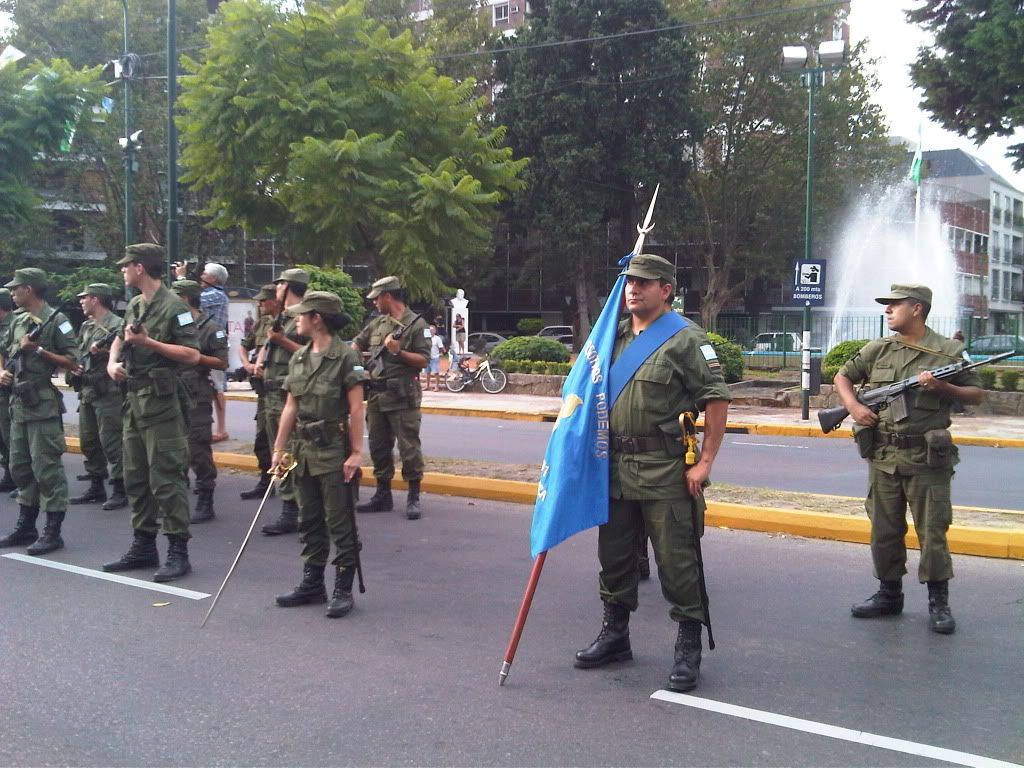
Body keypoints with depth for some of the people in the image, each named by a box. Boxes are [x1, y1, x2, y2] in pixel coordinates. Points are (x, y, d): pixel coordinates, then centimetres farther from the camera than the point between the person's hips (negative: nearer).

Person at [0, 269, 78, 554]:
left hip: (43, 405, -8)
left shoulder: (56, 320, -9)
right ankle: (25, 526, 24)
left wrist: (39, 349, -16)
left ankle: (53, 531, -2)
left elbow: (72, 362, -12)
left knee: (46, 467, -7)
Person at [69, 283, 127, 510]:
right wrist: (75, 367, 4)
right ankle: (96, 487, 22)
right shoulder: (86, 327, 17)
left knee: (111, 441, -8)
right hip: (87, 391, 9)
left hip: (109, 392, -9)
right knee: (88, 441, 13)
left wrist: (104, 352, -22)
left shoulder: (117, 325, -9)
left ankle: (120, 490, -3)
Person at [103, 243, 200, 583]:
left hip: (162, 402, -9)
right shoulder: (134, 305, 14)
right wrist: (112, 362, 9)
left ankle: (178, 551, 0)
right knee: (135, 478, 13)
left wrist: (148, 342, -17)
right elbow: (119, 339, 29)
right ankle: (144, 546, 23)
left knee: (166, 480, -7)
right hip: (134, 399, 9)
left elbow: (192, 355, -17)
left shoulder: (173, 306, -11)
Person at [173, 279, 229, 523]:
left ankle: (205, 504, 2)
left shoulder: (210, 328, -6)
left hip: (197, 399, -7)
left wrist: (195, 356, -16)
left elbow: (222, 363, -9)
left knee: (199, 452, -5)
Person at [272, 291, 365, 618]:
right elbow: (291, 407, 12)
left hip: (334, 451, -7)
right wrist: (279, 448, 9)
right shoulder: (298, 359, 9)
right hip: (304, 449, 7)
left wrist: (356, 453, -15)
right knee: (310, 520, 14)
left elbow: (356, 410, -12)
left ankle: (343, 589, 8)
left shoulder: (345, 357, -11)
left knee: (340, 523, 0)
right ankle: (312, 583, 24)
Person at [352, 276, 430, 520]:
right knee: (378, 447, 12)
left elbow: (423, 361, -9)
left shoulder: (416, 325, -6)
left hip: (402, 398, -7)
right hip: (376, 396, 7)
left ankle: (413, 497, 4)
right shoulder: (377, 323, 13)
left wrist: (399, 352, -20)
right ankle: (383, 495, 22)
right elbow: (357, 343, 25)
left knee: (409, 448, -4)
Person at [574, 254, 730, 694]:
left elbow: (717, 399, -11)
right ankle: (614, 636, 31)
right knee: (614, 556, 16)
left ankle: (689, 650, 11)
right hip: (616, 466, 7)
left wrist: (705, 461, -15)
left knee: (677, 562, -1)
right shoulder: (616, 336, 14)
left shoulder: (686, 339, -8)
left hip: (666, 472, -7)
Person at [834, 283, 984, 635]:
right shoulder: (877, 350, 7)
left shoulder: (949, 352, -1)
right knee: (884, 530, 11)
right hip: (883, 457, 4)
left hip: (927, 459, -4)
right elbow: (843, 376, 18)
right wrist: (853, 405, 0)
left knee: (932, 531, 1)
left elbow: (976, 395, 3)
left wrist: (944, 388, -15)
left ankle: (938, 602, 13)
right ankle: (889, 595, 25)